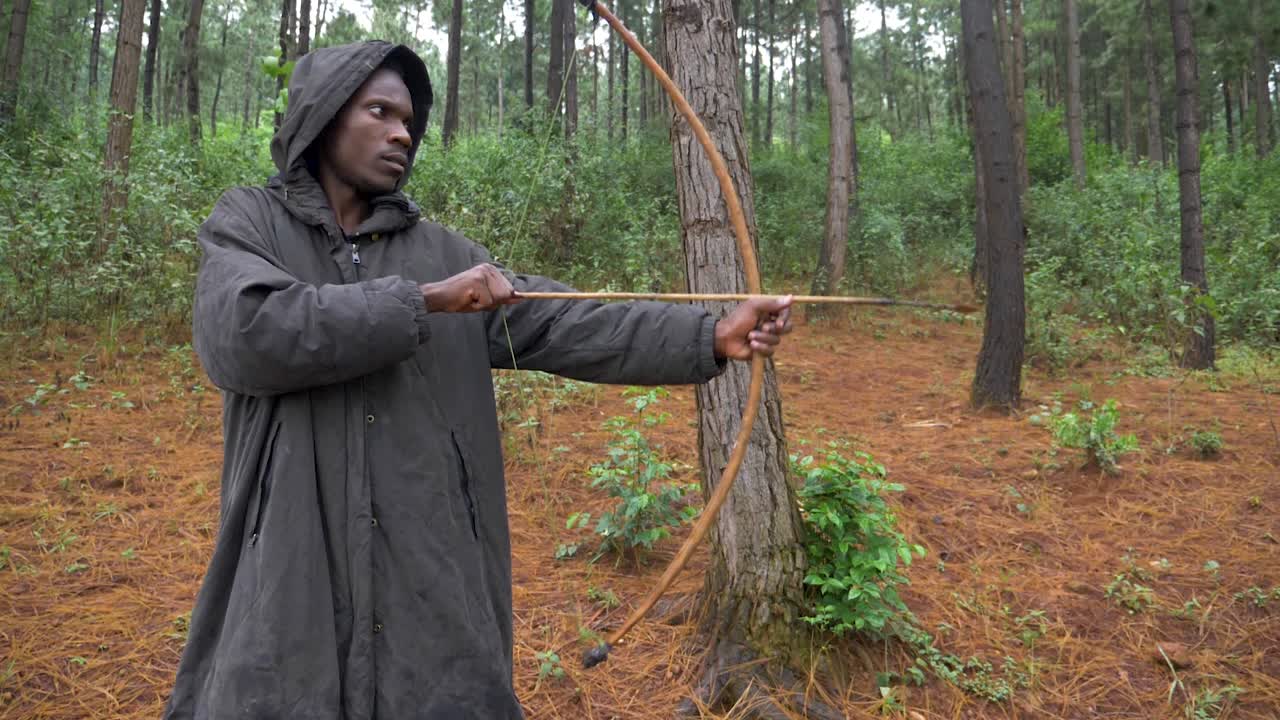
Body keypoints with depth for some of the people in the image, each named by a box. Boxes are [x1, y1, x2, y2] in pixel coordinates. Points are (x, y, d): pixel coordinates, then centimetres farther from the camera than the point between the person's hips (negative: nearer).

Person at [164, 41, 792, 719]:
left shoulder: (441, 251, 6)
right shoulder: (245, 223, 2)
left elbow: (566, 325, -5)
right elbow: (241, 333, -19)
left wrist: (712, 336, -15)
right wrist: (425, 301, -18)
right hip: (290, 575, -1)